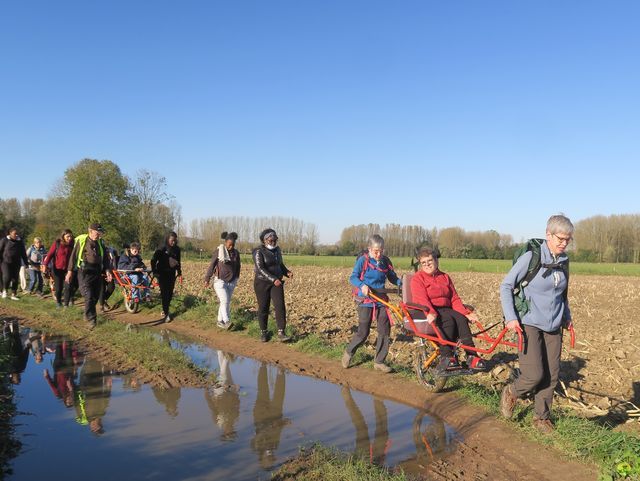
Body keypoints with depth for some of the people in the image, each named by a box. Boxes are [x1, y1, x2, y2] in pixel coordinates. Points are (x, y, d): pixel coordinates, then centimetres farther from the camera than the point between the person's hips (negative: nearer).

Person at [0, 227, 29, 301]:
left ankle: (14, 295, 11)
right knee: (7, 277, -16)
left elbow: (23, 253, 14)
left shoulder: (20, 241, 8)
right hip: (6, 262, -3)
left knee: (15, 279, 3)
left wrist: (26, 262, 12)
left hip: (16, 263, 3)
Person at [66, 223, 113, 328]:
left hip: (97, 273, 5)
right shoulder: (81, 240, -1)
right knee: (88, 296, -13)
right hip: (84, 272, -5)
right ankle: (91, 319, -8)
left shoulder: (100, 243, 12)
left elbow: (105, 258, 15)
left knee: (95, 297, 8)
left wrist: (107, 271, 2)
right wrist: (70, 271, -2)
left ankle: (88, 314, 26)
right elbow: (73, 256, 1)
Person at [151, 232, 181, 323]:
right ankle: (166, 313, -2)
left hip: (171, 274, 4)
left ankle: (165, 310, 25)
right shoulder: (162, 249, -12)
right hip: (162, 274, -4)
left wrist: (179, 271, 14)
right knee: (165, 293, -7)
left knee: (170, 293, 7)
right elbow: (153, 260, -8)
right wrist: (154, 271, -9)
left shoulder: (177, 250, 2)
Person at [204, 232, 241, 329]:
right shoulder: (218, 251, -9)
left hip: (231, 282, 4)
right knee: (224, 301, -15)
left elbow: (238, 267, 14)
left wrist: (236, 278, 15)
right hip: (220, 281, -4)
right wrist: (207, 279, -3)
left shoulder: (236, 253, 2)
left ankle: (220, 321, 16)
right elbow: (211, 265, -5)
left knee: (227, 302, 7)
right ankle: (227, 321, -16)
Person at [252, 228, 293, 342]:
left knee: (280, 306, -10)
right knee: (263, 308, 6)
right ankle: (264, 332, 23)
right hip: (262, 283, -4)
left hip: (276, 283, 4)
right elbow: (260, 269, -23)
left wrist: (288, 273, -3)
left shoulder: (277, 250, 5)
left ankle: (281, 334, -9)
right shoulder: (259, 252, -14)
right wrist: (273, 279, -32)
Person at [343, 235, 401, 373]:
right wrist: (362, 285, -33)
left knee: (385, 330, 0)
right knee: (363, 332, -3)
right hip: (365, 300, -5)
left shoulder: (385, 261, 6)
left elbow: (392, 278, 13)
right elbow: (353, 277, -13)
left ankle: (379, 362, 12)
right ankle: (348, 353, 23)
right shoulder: (363, 260, -8)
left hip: (381, 300, 5)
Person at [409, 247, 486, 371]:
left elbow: (455, 299, 9)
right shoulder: (417, 278, 2)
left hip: (446, 309, 5)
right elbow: (422, 299, -15)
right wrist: (431, 313, -34)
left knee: (461, 319, -25)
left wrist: (466, 313, -8)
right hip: (427, 311, -5)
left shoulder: (445, 277, 18)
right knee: (448, 319, -32)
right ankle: (446, 356, -34)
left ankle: (471, 356, -30)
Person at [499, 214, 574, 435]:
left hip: (553, 326, 6)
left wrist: (567, 317, 15)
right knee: (534, 374, -11)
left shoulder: (564, 261, 6)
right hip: (529, 324, -6)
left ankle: (541, 417, 24)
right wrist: (510, 317, -15)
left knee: (551, 376, 6)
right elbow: (506, 286, -9)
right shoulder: (531, 257, -12)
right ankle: (511, 393, 19)